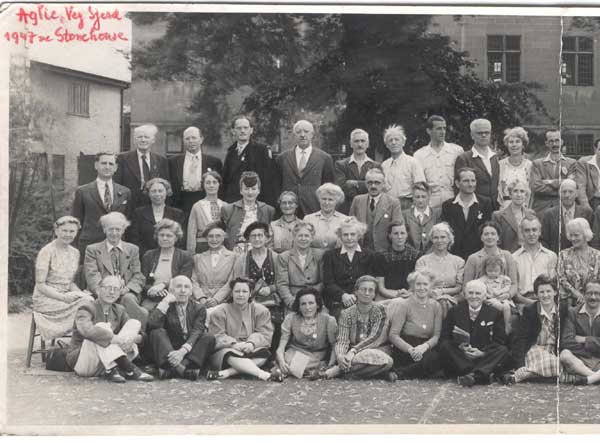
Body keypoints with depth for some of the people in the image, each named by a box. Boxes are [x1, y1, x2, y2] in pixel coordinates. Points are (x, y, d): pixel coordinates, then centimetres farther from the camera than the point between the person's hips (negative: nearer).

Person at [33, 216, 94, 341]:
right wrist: (63, 297, -22)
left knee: (91, 300, -23)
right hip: (46, 299, -6)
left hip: (66, 296, 6)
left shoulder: (75, 253, 11)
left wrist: (81, 294, -5)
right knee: (86, 304, -27)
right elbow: (40, 285, -11)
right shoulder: (47, 252, -9)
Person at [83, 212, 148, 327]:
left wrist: (127, 288, -10)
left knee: (128, 299, -34)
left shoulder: (133, 249, 20)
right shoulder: (92, 250, 13)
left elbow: (138, 277, 13)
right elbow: (92, 277, 1)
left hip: (126, 293, 2)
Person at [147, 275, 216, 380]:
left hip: (189, 351, 0)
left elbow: (196, 332, -11)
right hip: (167, 352, 0)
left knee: (209, 338, -21)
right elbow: (152, 325, -14)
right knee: (157, 332, -24)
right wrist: (165, 302, -11)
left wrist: (183, 351, -29)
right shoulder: (164, 307, 8)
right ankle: (177, 366, -48)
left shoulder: (198, 309, 8)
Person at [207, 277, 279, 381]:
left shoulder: (261, 310, 9)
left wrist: (252, 343, -24)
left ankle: (227, 373, -40)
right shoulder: (219, 312, 5)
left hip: (250, 350, 2)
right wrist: (234, 344, -25)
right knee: (232, 355, -36)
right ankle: (265, 375, -52)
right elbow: (217, 337, -6)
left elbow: (264, 334, -3)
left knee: (264, 353, -29)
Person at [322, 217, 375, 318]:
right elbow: (328, 282, 5)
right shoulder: (330, 255, 17)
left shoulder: (369, 256, 17)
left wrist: (355, 296, -13)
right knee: (339, 313, -33)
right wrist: (343, 295, -16)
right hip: (337, 301, -1)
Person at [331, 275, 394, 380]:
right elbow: (342, 340, -6)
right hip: (353, 355, 0)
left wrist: (353, 351, -28)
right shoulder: (347, 314, 3)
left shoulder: (379, 311, -2)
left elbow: (374, 337, -14)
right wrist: (340, 355, -30)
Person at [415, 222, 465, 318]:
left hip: (451, 298, 1)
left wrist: (442, 291, -9)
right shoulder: (423, 261, 14)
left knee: (445, 303, -36)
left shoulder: (458, 261, 16)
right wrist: (432, 292, -15)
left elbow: (459, 287, 9)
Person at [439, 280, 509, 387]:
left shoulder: (494, 313, 8)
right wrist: (460, 348, -16)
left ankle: (474, 375, -47)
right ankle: (482, 375, -37)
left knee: (503, 350, -26)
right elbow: (445, 338, 4)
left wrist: (483, 353, -16)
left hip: (484, 357, 0)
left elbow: (500, 341, 2)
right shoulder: (455, 311, 10)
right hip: (459, 357, 0)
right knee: (444, 346, -26)